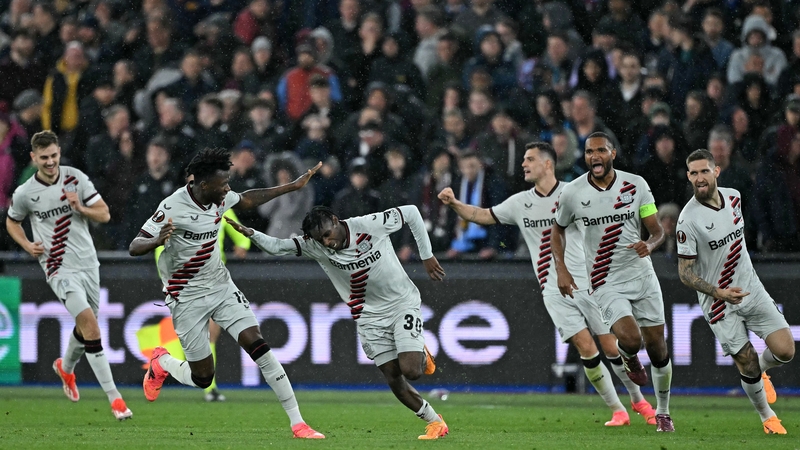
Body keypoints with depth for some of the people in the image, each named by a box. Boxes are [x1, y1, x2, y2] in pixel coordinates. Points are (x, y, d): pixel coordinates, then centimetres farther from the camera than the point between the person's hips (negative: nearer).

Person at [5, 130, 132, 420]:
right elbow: (12, 222, 13)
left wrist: (81, 208, -17)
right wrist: (28, 246, -4)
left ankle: (66, 367, 53)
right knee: (90, 324, -20)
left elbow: (104, 214, 2)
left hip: (88, 264, 4)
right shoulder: (25, 194, -6)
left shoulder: (77, 179, -1)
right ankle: (114, 398, -21)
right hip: (59, 269, -4)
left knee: (85, 327, 19)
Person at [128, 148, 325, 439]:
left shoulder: (220, 197, -3)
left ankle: (297, 422, -12)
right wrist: (156, 242, -44)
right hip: (187, 297, -5)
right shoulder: (173, 207, -23)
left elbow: (247, 200, 20)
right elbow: (134, 248, -21)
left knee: (257, 344, -13)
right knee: (202, 378, -1)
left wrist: (293, 186, 21)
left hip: (221, 287, 5)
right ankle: (161, 363, 35)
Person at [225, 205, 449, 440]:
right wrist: (251, 234, -38)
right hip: (370, 316, 3)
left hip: (403, 304, -3)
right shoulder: (314, 246, -13)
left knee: (410, 371, -18)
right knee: (393, 378, -2)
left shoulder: (371, 225, -21)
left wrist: (427, 256, -5)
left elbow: (411, 212, -8)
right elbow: (276, 246, -18)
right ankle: (435, 421, 19)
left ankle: (422, 356, 19)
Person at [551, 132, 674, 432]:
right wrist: (561, 269, 1)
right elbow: (558, 229, 13)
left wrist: (650, 245, -22)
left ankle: (663, 412, 27)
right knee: (630, 338, -25)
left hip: (642, 276, 2)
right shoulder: (573, 193, -5)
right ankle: (628, 357, 14)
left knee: (657, 348, 5)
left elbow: (657, 230, 2)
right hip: (605, 283, -2)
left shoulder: (635, 185, -3)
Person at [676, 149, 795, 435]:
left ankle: (761, 372, 29)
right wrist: (718, 292, -28)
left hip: (751, 290, 5)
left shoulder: (733, 197, -1)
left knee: (785, 351, -7)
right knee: (748, 367, -3)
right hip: (719, 303, -5)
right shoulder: (688, 220, -19)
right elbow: (685, 273, -14)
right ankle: (767, 418, 24)